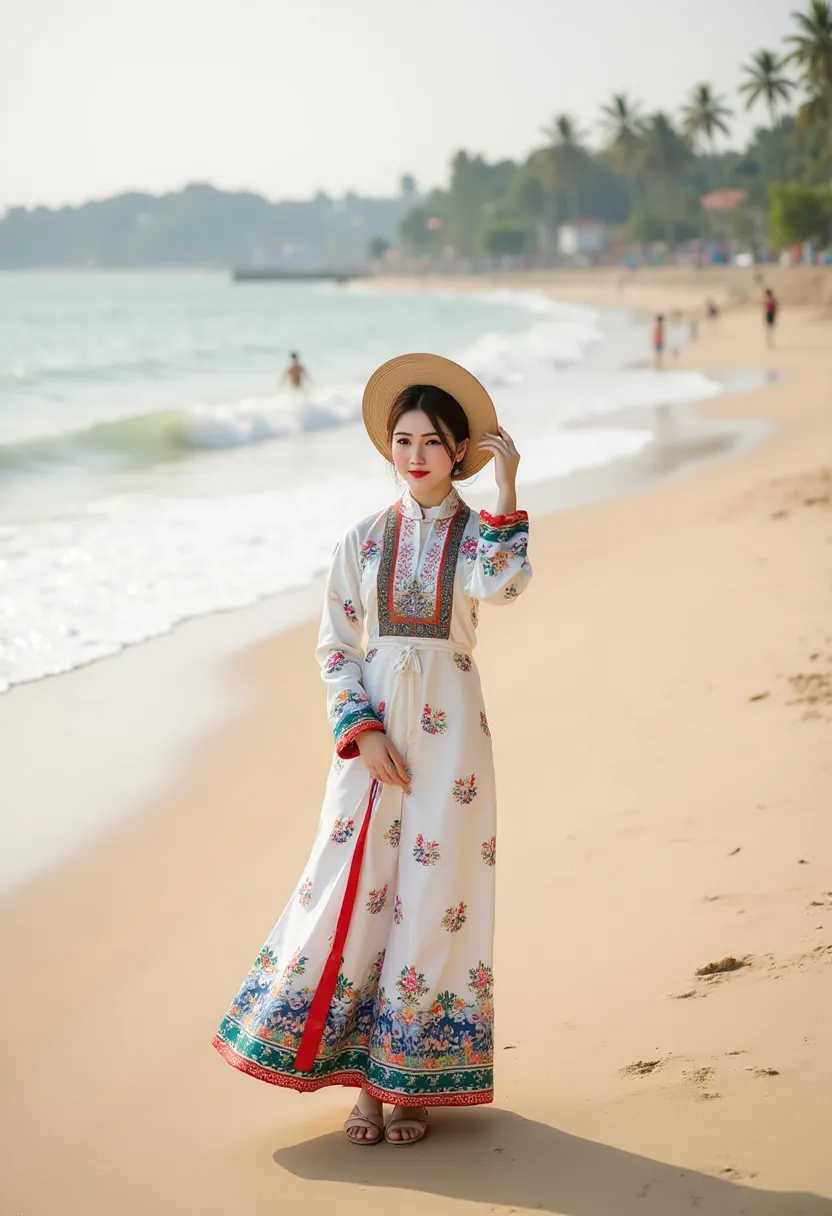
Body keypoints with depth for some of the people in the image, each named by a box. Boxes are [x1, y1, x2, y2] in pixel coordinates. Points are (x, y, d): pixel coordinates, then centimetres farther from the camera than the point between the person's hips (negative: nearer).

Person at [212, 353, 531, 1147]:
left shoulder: (480, 535, 2)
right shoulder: (363, 541, 7)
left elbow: (500, 587, -22)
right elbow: (335, 647, 4)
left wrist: (506, 492, -21)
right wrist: (364, 732, -8)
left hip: (449, 727, -1)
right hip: (372, 729, 2)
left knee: (432, 894, 0)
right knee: (355, 887, -2)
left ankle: (411, 1081, 11)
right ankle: (362, 1077, 10)